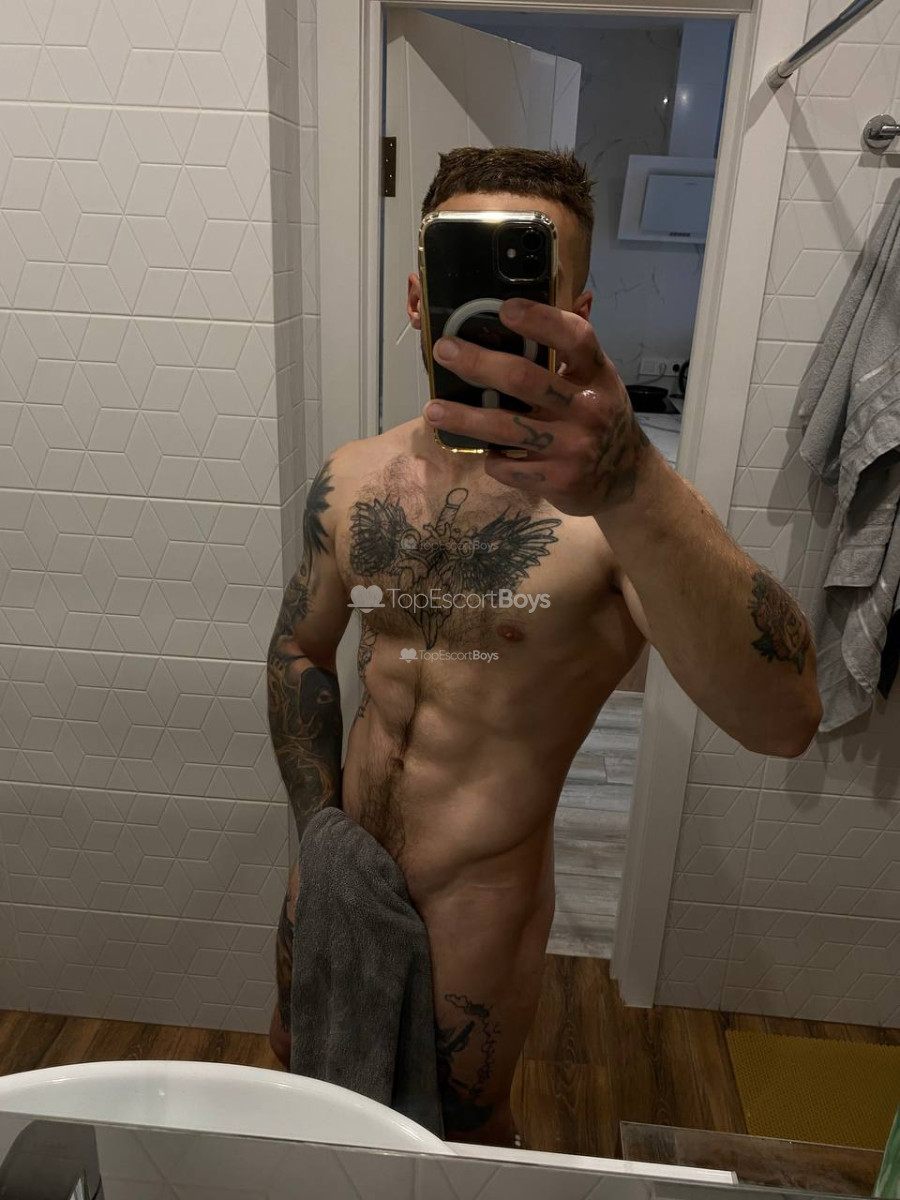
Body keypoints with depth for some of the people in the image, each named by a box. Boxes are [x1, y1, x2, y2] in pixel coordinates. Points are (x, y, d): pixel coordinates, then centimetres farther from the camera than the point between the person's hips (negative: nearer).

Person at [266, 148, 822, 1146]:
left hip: (475, 909, -4)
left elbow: (783, 721, -38)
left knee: (460, 1133, 22)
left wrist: (629, 491, -53)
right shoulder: (354, 480, -6)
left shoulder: (621, 505, -22)